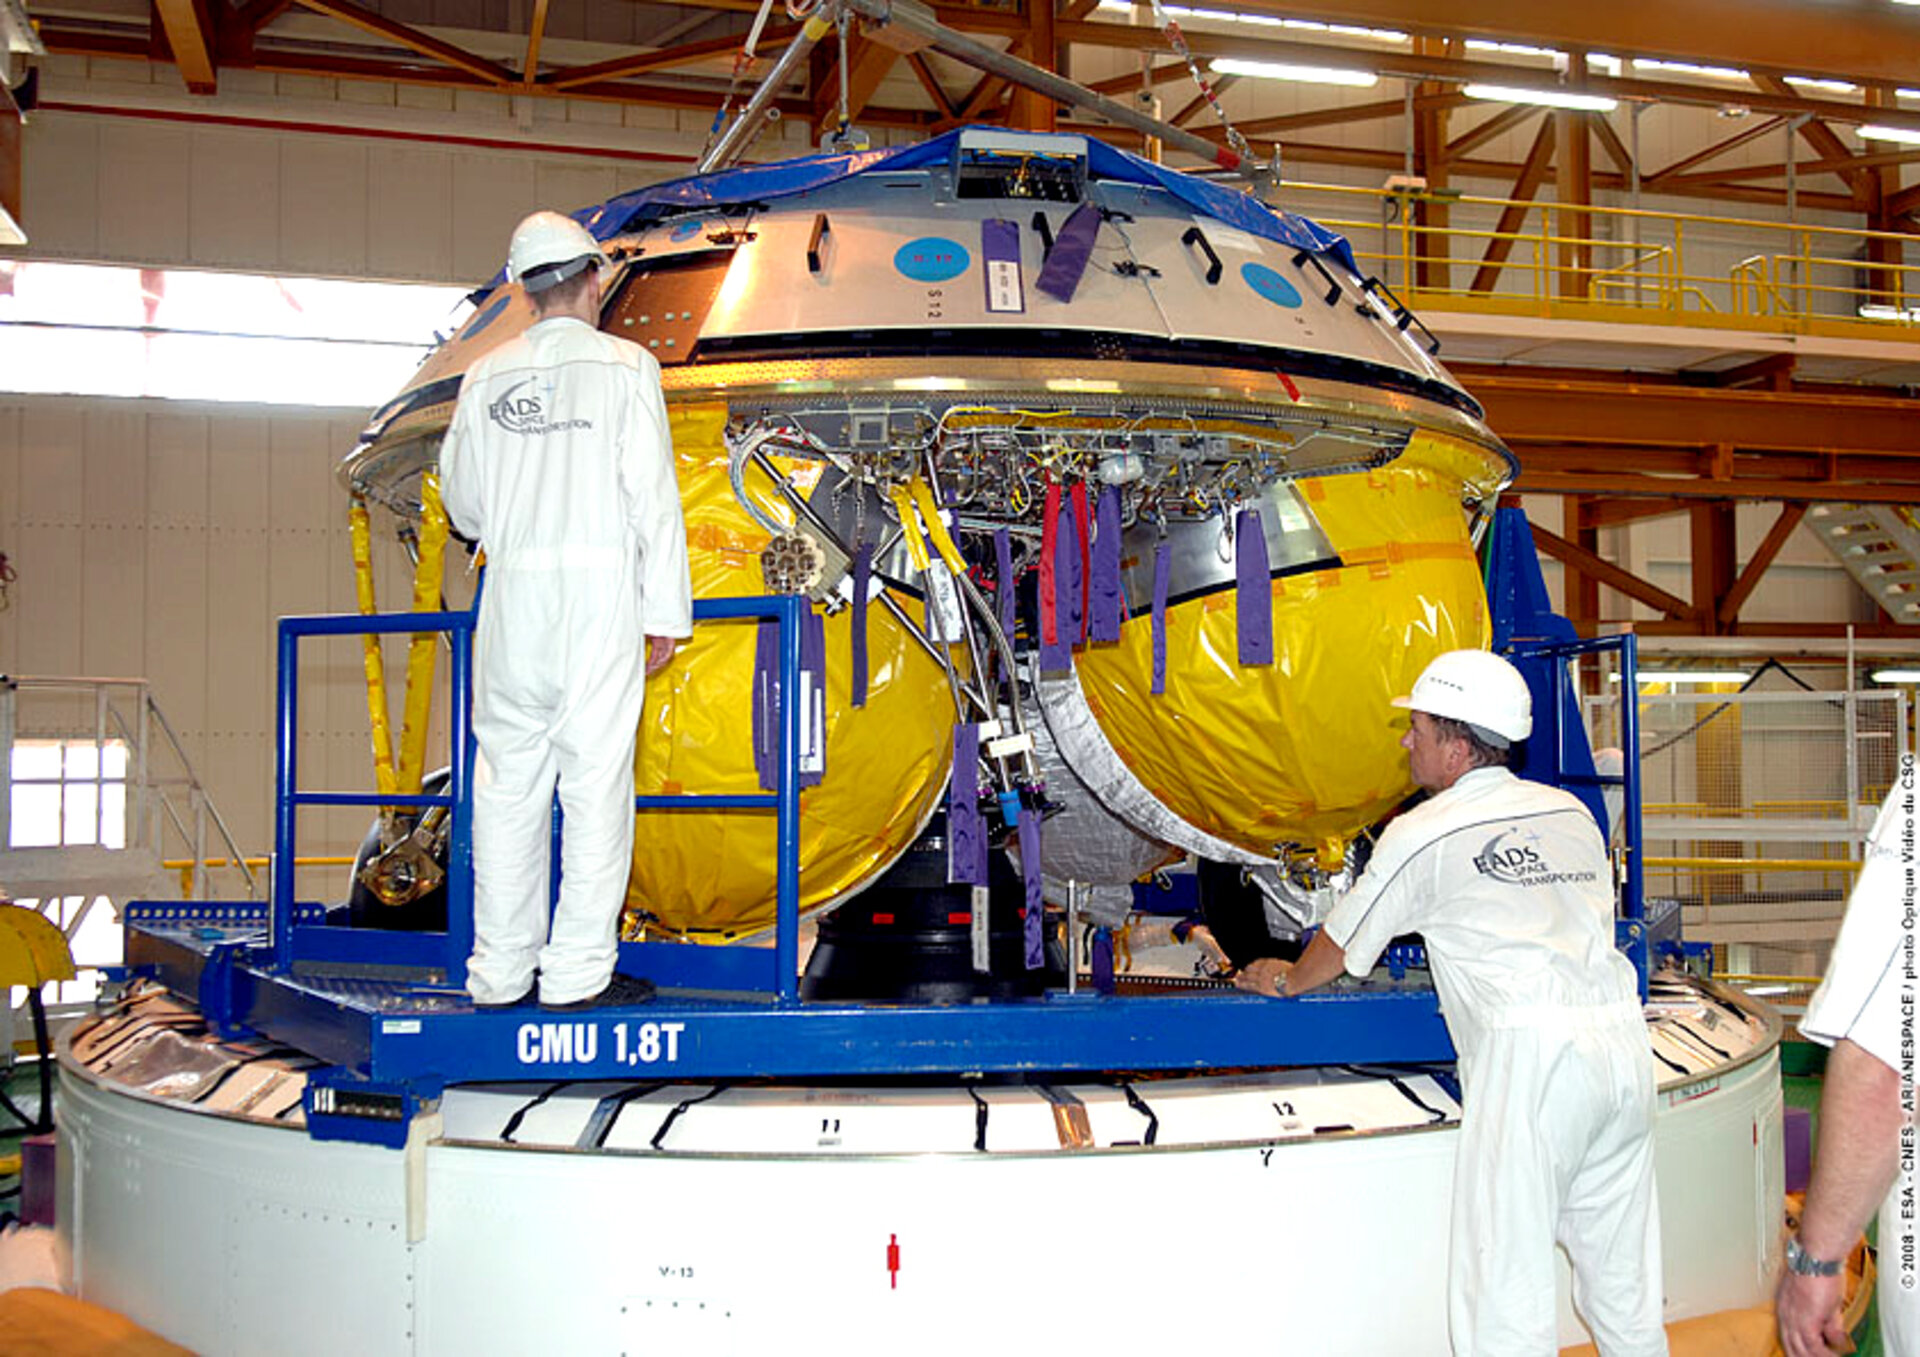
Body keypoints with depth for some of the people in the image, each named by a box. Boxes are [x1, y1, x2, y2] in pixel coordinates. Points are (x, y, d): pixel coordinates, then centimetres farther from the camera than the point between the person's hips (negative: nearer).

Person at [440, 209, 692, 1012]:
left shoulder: (487, 377, 9)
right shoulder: (622, 365, -1)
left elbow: (462, 505, 14)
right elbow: (653, 496, -4)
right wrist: (667, 613, 0)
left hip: (512, 590, 4)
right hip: (600, 588, -3)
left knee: (507, 785, 7)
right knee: (595, 781, -1)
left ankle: (500, 972, 11)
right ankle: (578, 972, -1)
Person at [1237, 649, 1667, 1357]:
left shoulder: (1422, 834, 1)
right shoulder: (1572, 813, 16)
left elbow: (1341, 944, 14)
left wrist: (1286, 979, 34)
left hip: (1531, 1054, -7)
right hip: (1623, 1036, 7)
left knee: (1500, 1280, -3)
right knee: (1622, 1284, 15)